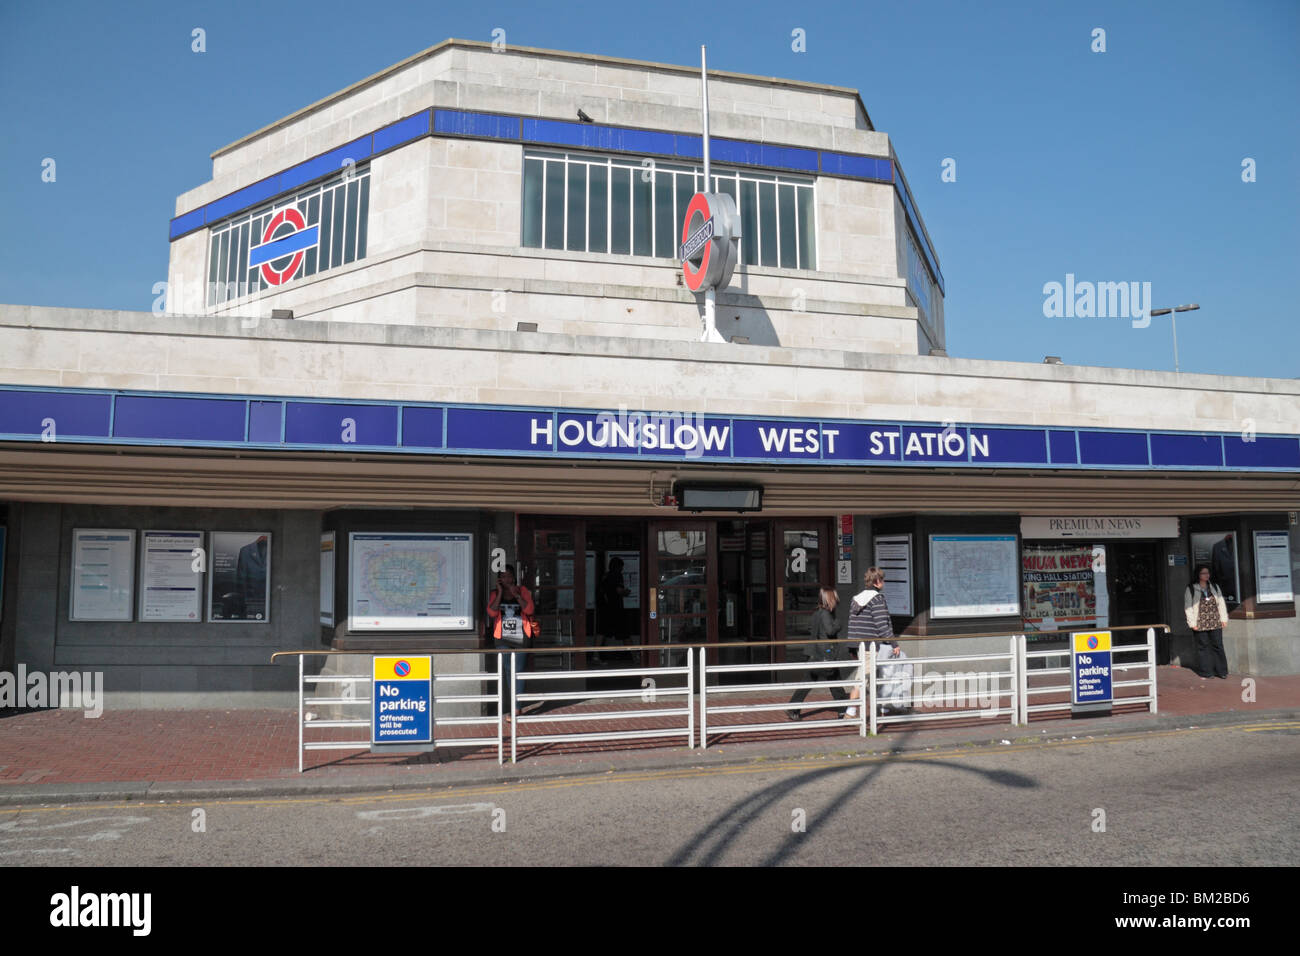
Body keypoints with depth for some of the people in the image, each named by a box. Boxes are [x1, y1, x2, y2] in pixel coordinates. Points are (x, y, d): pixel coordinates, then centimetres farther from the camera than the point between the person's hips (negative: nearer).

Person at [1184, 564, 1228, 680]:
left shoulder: (1215, 587, 12)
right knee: (1203, 647, 1)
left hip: (1215, 623, 3)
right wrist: (1192, 623, -7)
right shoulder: (1190, 589, 0)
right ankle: (1205, 673, 9)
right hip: (1200, 624, -3)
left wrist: (1223, 618, 6)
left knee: (1218, 645, 2)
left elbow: (1221, 603, 13)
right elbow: (1188, 607, -2)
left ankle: (1221, 671, 11)